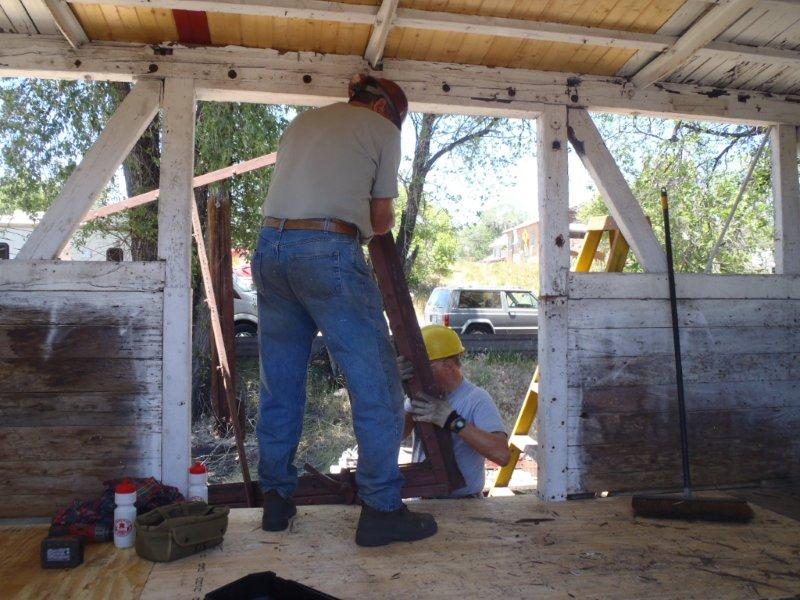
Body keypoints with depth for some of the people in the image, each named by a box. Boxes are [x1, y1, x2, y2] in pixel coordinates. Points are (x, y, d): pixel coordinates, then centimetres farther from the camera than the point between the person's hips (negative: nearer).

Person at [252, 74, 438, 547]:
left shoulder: (302, 122, 27)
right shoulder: (381, 128, 11)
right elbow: (382, 218, 10)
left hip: (271, 247, 7)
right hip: (329, 254, -6)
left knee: (280, 385, 13)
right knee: (377, 386, 0)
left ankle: (276, 500, 20)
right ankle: (382, 509, 2)